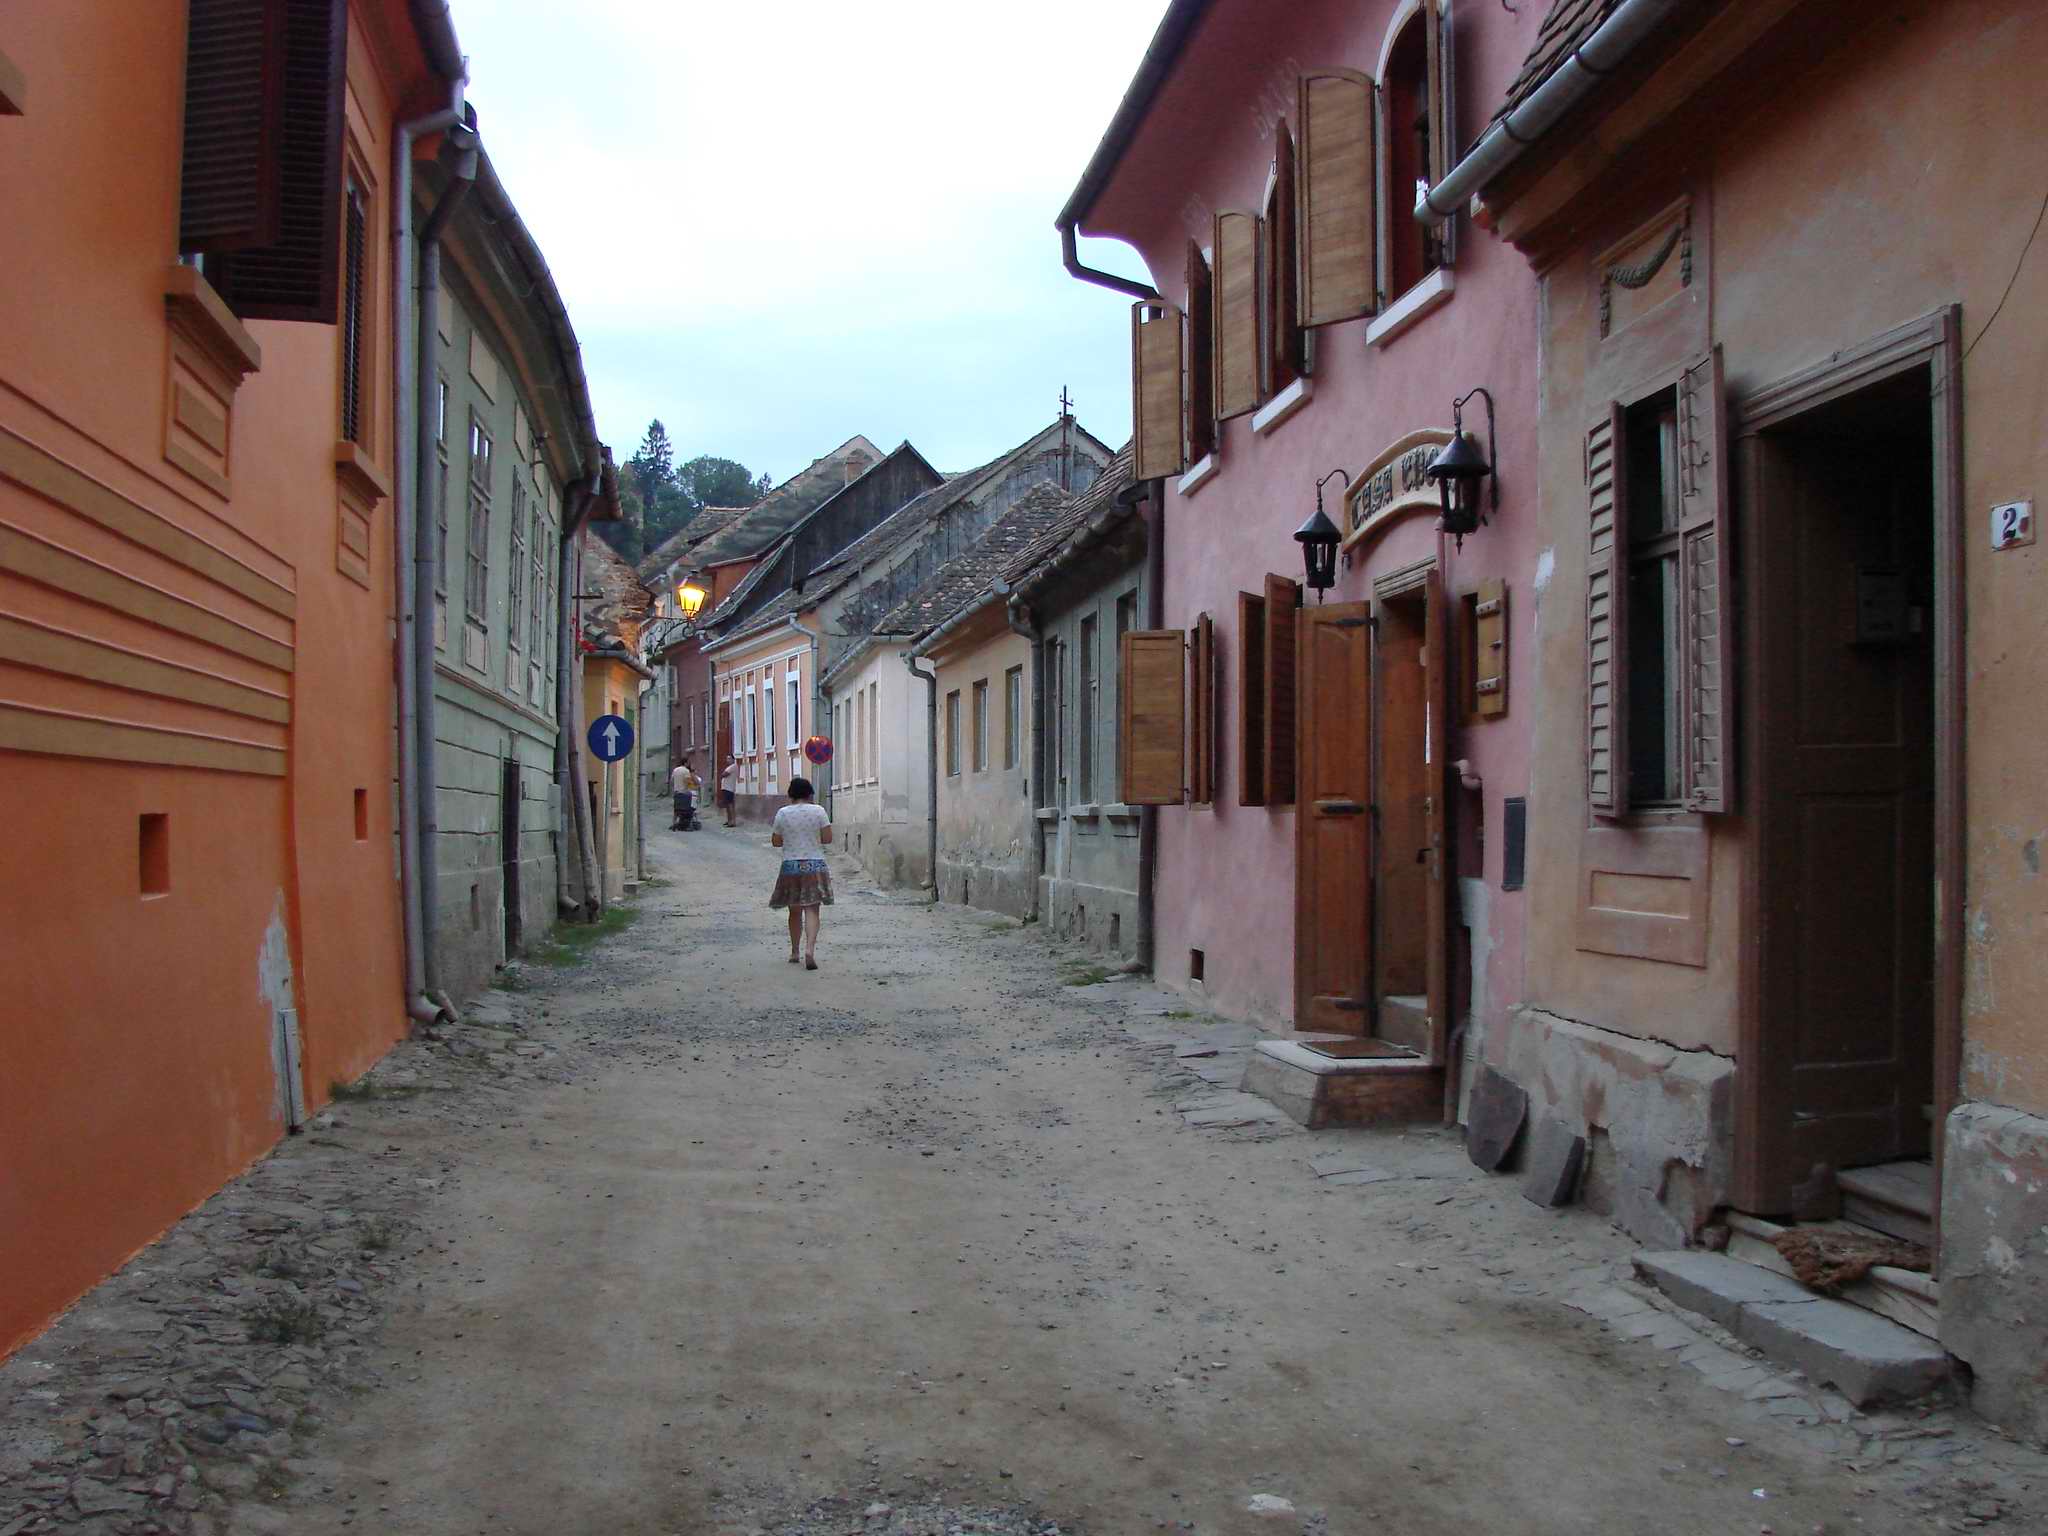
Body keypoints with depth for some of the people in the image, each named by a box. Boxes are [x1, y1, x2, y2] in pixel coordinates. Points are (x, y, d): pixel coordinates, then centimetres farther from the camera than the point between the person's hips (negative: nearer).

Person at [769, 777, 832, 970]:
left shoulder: (782, 813, -1)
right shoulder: (818, 811, -4)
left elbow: (776, 841, 5)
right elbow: (827, 838, -5)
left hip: (790, 865, 2)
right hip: (815, 865, -1)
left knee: (795, 911, 14)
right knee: (812, 910, -3)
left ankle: (794, 952, 22)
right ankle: (810, 949, -21)